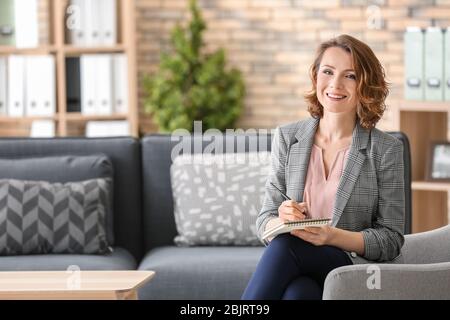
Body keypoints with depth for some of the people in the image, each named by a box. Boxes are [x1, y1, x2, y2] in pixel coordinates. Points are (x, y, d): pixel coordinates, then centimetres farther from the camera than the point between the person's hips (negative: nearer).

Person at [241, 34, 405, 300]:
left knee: (285, 243, -33)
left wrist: (332, 236, -18)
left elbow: (391, 240, 0)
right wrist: (283, 220, -16)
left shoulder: (386, 150, 1)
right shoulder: (287, 138, 10)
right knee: (297, 292, -37)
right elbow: (265, 222, 10)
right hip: (298, 271, 2)